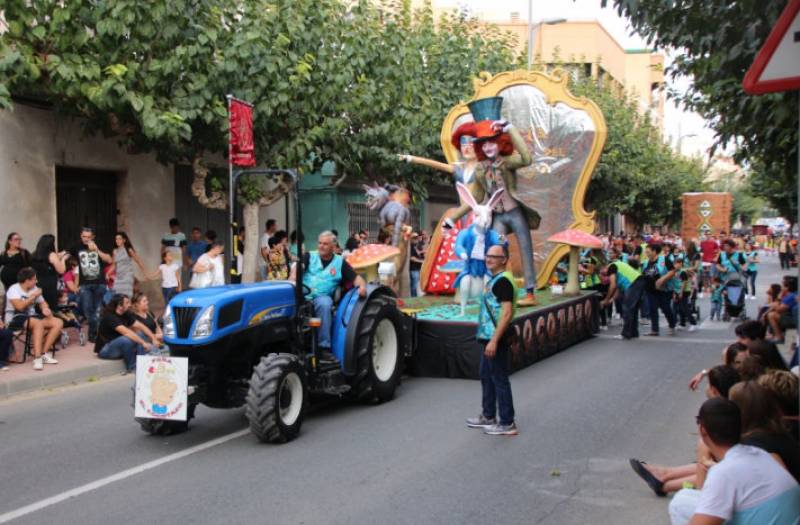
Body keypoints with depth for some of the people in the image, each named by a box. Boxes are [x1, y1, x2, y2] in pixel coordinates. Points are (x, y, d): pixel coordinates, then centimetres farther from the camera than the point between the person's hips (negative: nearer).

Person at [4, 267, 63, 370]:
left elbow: (42, 303, 15)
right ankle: (37, 358, -39)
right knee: (39, 323, -37)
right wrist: (33, 296, -14)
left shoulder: (34, 288, 11)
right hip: (15, 319, -7)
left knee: (58, 322, -10)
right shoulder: (14, 289, -9)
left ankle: (43, 353, -16)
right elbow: (20, 306, -24)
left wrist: (46, 309, -9)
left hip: (31, 317, 8)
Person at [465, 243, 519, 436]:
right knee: (486, 377, 19)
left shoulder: (503, 280, -17)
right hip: (489, 337, 10)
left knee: (500, 380, -3)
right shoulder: (494, 279, 14)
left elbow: (507, 312, -24)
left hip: (496, 339, -10)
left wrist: (494, 340, -27)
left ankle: (507, 424, 5)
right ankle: (488, 416, 31)